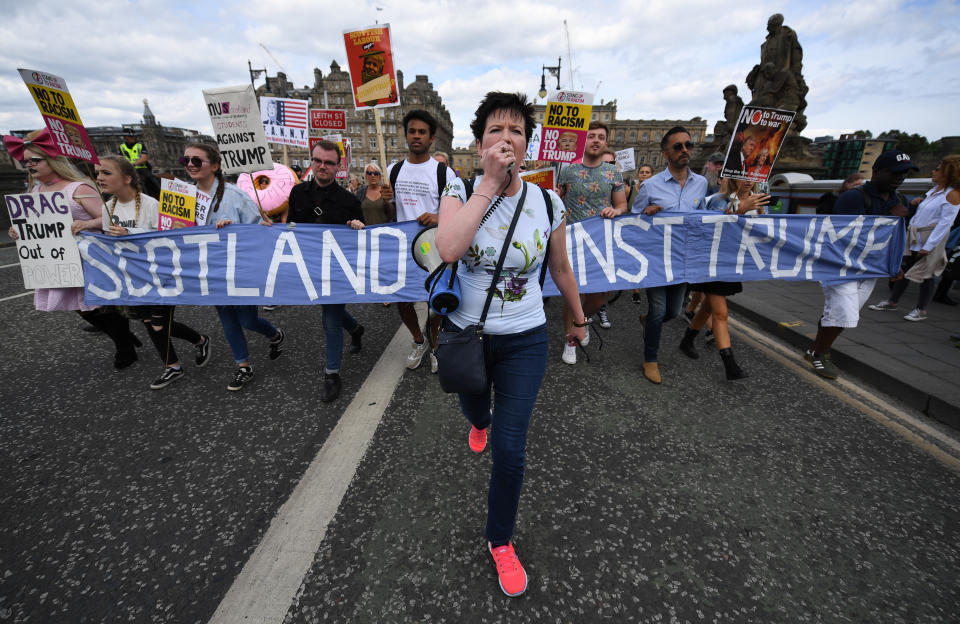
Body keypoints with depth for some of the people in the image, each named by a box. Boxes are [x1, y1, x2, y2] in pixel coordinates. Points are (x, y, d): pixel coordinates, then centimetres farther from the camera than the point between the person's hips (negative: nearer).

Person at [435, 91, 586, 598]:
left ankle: (500, 541, 29)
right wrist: (489, 183, -28)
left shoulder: (547, 203, -7)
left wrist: (579, 320, 16)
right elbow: (448, 248, -32)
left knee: (509, 449, -1)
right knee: (473, 407, 29)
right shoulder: (461, 192, -10)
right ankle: (481, 421, 72)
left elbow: (561, 268, 7)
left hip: (524, 341, 0)